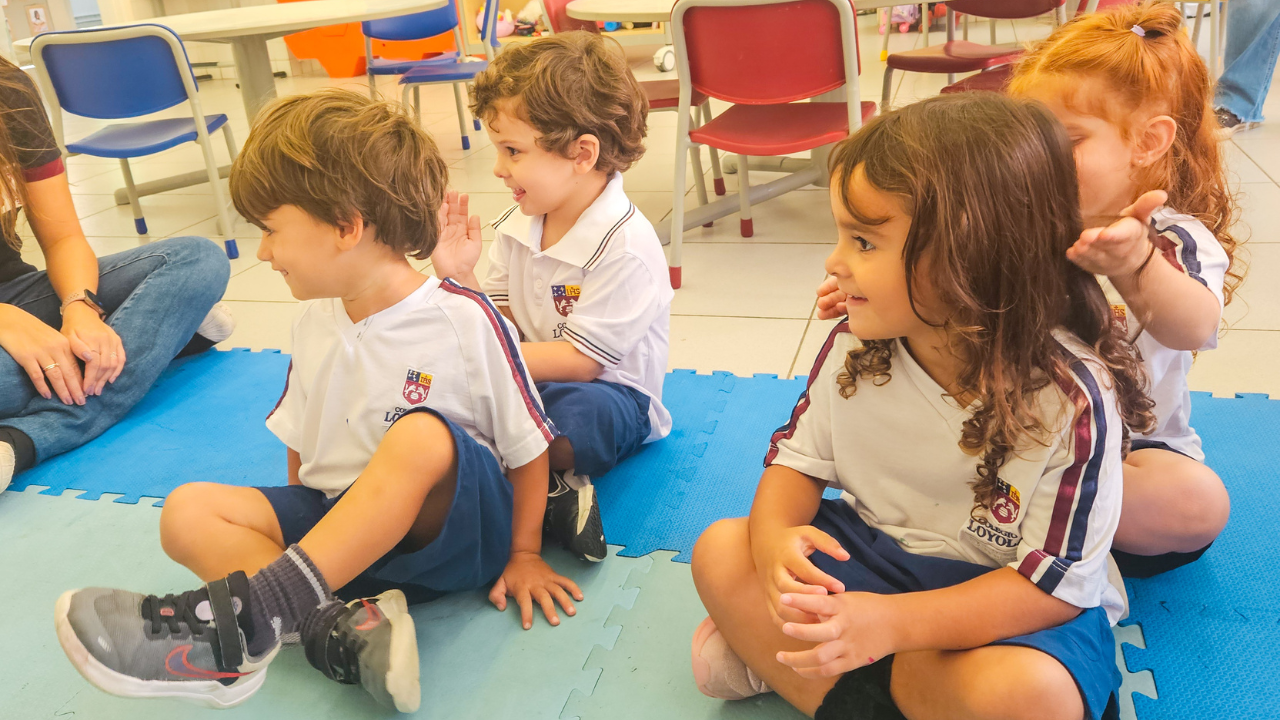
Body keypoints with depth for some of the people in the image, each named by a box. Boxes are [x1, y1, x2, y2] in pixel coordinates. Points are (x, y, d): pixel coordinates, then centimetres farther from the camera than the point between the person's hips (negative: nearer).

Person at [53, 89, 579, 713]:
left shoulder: (464, 319, -13)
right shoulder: (313, 325, 5)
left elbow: (528, 449, -6)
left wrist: (524, 555, -3)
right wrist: (299, 530, 11)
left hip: (453, 529, -6)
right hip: (335, 530, 6)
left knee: (424, 436, -36)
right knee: (188, 511, -14)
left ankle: (245, 615, -36)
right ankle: (344, 631, -32)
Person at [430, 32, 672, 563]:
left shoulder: (625, 247, -21)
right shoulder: (513, 226, 2)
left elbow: (580, 360, -20)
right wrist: (460, 278, -11)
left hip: (610, 394, -7)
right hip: (529, 380, 8)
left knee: (577, 414, -41)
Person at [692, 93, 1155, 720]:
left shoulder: (1072, 396, -24)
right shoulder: (855, 348, -10)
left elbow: (1055, 582, -22)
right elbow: (799, 456, 2)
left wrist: (892, 621, -34)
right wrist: (775, 535, -23)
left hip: (1011, 601, -3)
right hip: (870, 555, 4)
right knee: (721, 551, -11)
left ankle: (773, 660, -17)